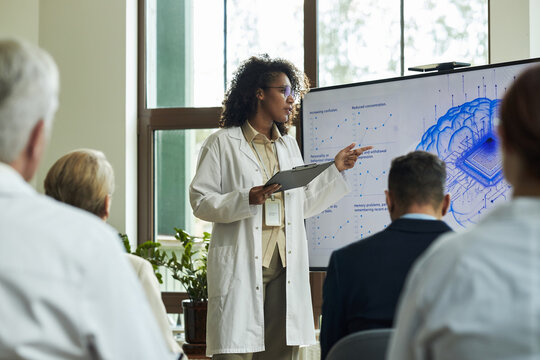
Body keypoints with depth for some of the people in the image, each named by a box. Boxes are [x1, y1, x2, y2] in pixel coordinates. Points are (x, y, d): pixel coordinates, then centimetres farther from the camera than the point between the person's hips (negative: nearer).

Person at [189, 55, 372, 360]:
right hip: (242, 270, -5)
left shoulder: (289, 145, 22)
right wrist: (247, 200, -17)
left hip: (286, 268, 6)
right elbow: (200, 202, -4)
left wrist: (336, 170, 20)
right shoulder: (223, 144, 3)